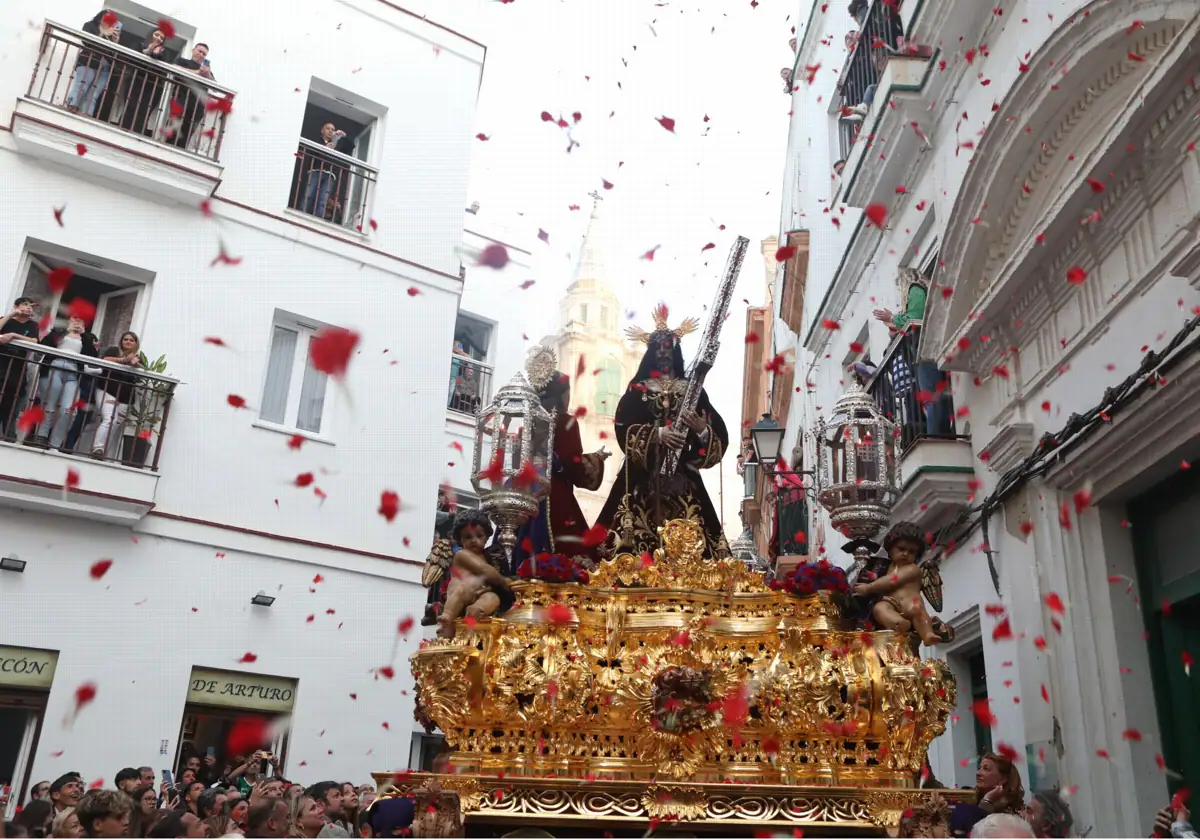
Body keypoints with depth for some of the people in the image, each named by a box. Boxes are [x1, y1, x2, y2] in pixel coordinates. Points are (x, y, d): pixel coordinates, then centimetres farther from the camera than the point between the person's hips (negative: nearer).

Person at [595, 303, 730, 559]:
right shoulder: (637, 389, 10)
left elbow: (718, 433, 5)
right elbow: (624, 428, -6)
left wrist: (702, 429, -17)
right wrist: (657, 434, -20)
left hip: (682, 476, 1)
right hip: (644, 476, -1)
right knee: (637, 538, -8)